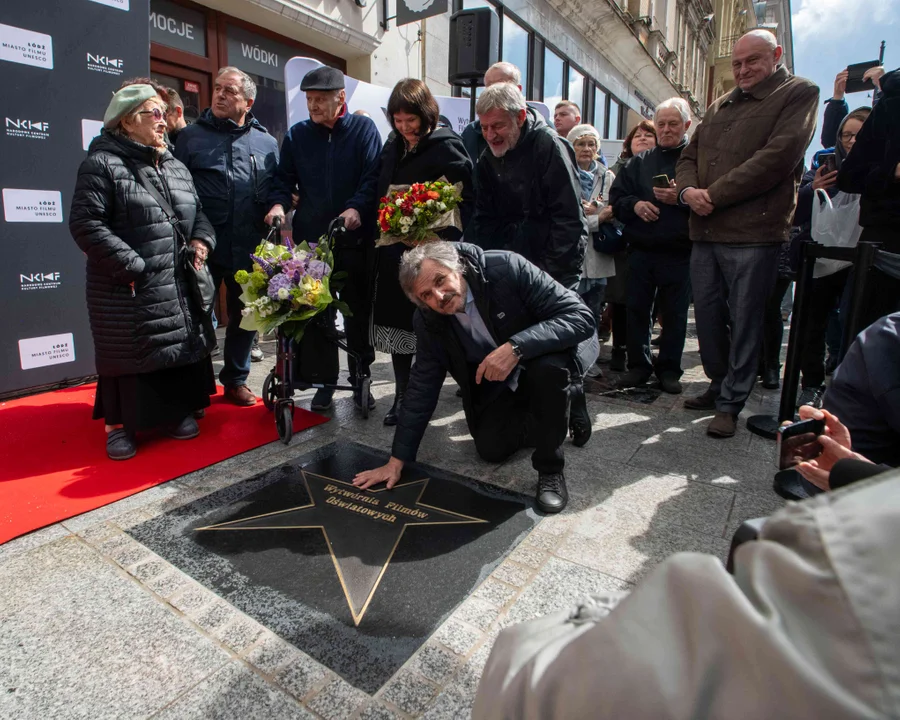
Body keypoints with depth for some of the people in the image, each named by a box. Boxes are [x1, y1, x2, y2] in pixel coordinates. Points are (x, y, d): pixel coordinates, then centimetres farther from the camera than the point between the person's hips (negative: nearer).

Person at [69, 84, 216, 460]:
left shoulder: (176, 167, 15)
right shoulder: (103, 164, -7)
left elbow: (197, 211, 22)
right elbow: (85, 222, -13)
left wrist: (201, 239, 1)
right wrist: (129, 265, -17)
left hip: (179, 287, 6)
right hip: (129, 290, -6)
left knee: (180, 347, 11)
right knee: (129, 355, 3)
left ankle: (176, 410, 28)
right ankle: (120, 423, 19)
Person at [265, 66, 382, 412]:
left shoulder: (363, 128, 3)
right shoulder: (297, 135, 11)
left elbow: (374, 176, -6)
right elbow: (284, 179, 13)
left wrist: (357, 207, -22)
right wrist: (278, 204, -8)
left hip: (355, 238, -2)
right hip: (310, 238, 3)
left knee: (358, 312, 5)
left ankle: (360, 379, 20)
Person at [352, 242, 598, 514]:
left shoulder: (507, 268, -30)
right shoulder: (428, 321, -17)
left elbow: (581, 316, -33)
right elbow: (422, 387, -11)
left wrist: (515, 347, -46)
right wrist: (396, 461, -10)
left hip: (550, 353, -4)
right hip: (498, 380, 4)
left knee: (548, 368, -36)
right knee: (490, 449, -5)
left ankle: (551, 469, -14)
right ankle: (551, 420, 23)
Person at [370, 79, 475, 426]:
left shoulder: (447, 146, -5)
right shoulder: (392, 147, 15)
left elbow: (466, 199, -10)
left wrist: (447, 239, -23)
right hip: (394, 251, 7)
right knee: (397, 323, 9)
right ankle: (402, 395, 20)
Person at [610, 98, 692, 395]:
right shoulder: (639, 161, 15)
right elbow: (616, 197, 11)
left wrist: (682, 198, -20)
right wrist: (634, 204, -8)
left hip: (679, 253, -3)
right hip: (641, 250, 3)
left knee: (674, 314, 5)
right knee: (637, 309, 6)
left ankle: (669, 369, 17)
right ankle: (638, 365, 19)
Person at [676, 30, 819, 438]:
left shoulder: (799, 94, 4)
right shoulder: (719, 107, 23)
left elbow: (777, 157, -10)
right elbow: (689, 156, 20)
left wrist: (715, 195, -13)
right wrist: (688, 190, -3)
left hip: (753, 234, -6)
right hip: (704, 232, 6)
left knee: (743, 322, -2)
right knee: (707, 316, 9)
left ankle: (730, 403, 8)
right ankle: (720, 385, 26)